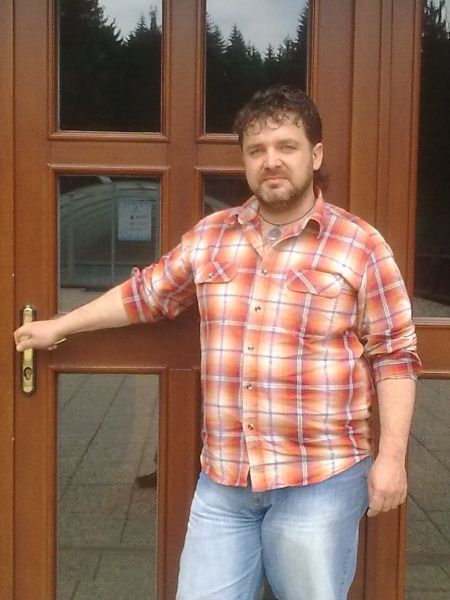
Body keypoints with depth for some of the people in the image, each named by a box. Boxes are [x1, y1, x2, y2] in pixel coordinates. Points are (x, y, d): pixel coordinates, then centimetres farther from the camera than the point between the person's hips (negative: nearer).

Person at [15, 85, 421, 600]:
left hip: (319, 480, -3)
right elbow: (147, 292, 18)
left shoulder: (360, 246, -5)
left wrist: (391, 456, -8)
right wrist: (59, 326, 25)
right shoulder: (209, 237, 6)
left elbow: (394, 355, -3)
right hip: (222, 479, 4)